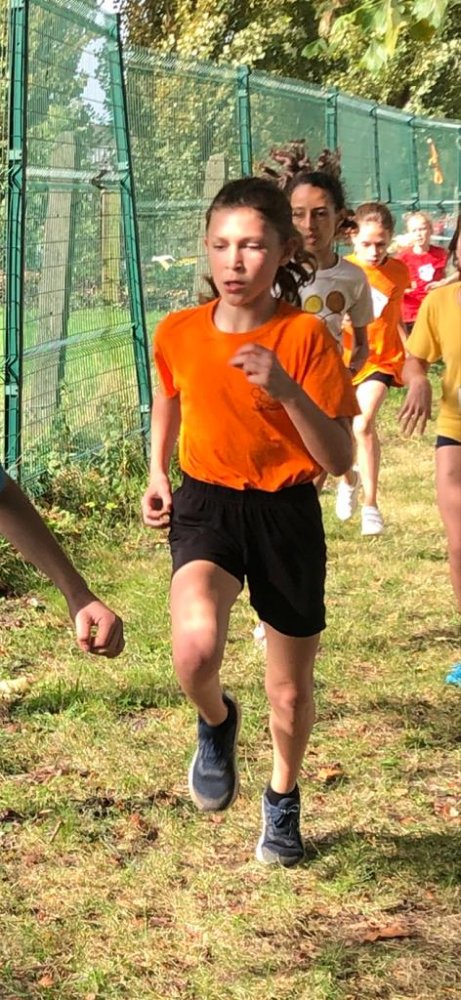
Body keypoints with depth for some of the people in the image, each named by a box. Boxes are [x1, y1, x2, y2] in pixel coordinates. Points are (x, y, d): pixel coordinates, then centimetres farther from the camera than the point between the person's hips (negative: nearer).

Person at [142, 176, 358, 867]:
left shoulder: (306, 336, -13)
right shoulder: (178, 333, -5)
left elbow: (340, 459, -15)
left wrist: (285, 389, -28)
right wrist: (158, 474, 10)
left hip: (287, 515, -1)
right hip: (207, 505, 1)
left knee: (290, 692, 12)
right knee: (196, 649, -30)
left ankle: (283, 796, 44)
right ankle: (216, 724, 7)